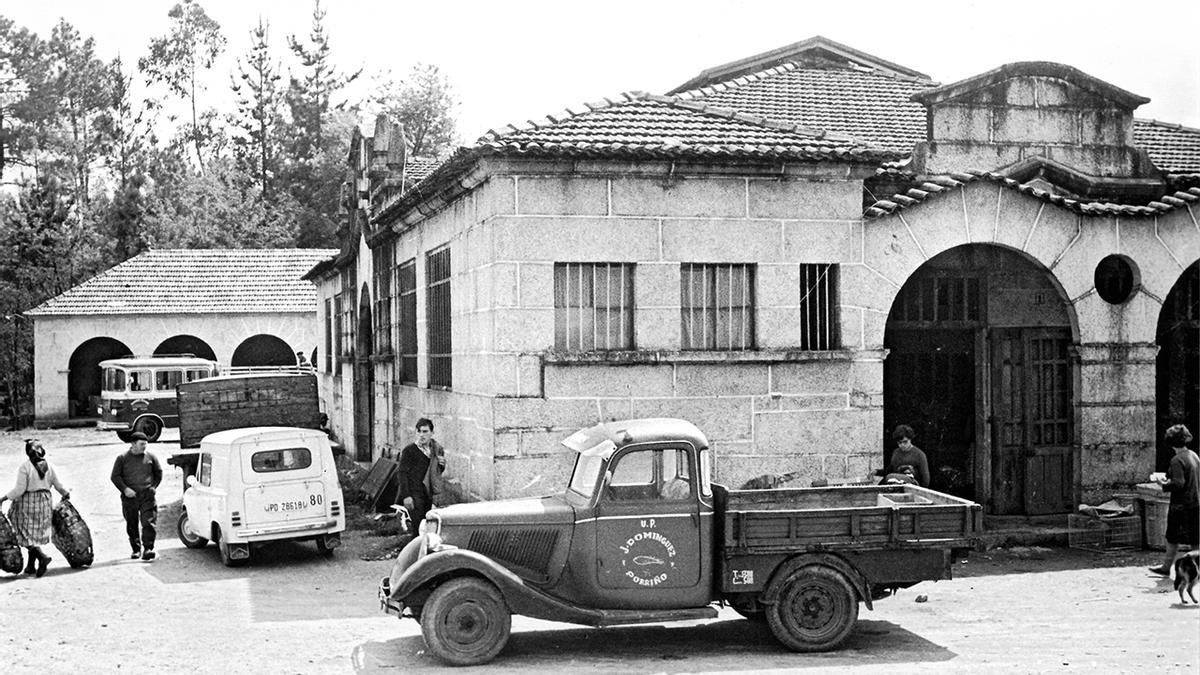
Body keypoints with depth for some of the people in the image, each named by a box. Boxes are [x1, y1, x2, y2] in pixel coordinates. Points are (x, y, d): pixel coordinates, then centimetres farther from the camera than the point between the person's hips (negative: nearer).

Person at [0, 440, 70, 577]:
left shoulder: (24, 467, -15)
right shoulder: (48, 466, -1)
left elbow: (19, 489, -17)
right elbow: (58, 485, 6)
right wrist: (65, 494, 25)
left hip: (28, 503, -5)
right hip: (44, 502, 5)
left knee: (27, 534, 2)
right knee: (36, 534, 13)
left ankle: (42, 556, -20)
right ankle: (30, 566, 18)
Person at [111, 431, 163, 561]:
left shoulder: (150, 457, 9)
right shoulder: (123, 458, 4)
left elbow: (158, 473, 21)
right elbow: (115, 476, 3)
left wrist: (153, 486, 8)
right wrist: (125, 489, -10)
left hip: (147, 495, 0)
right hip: (130, 496, 0)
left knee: (148, 523, -12)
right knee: (131, 526, 6)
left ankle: (148, 549, -12)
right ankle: (136, 549, 18)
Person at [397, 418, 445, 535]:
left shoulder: (436, 449, 8)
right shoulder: (409, 450, -9)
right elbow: (403, 473, -10)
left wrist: (442, 465, -3)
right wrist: (406, 496, -17)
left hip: (428, 494, 6)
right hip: (414, 494, -6)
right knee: (417, 528, -10)